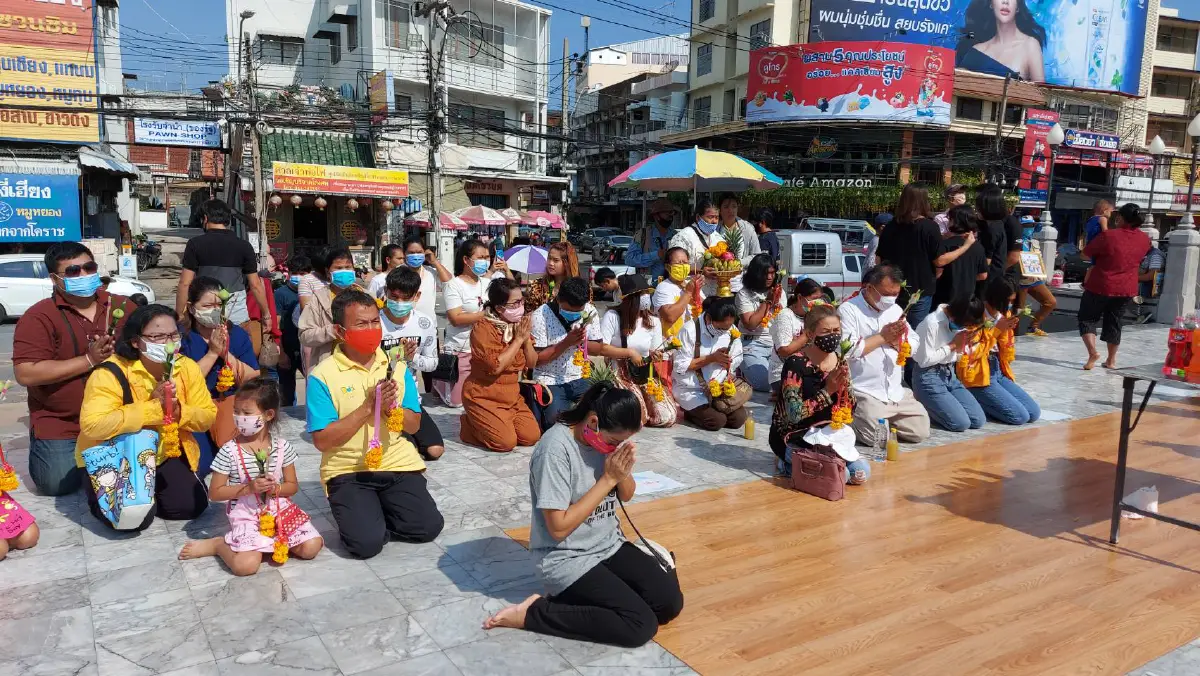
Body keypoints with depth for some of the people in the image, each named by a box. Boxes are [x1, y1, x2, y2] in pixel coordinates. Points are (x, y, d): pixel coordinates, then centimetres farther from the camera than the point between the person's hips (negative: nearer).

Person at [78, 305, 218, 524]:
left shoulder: (187, 367, -8)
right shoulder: (112, 373, -23)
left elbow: (208, 416, -5)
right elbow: (92, 425, -35)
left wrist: (178, 412, -27)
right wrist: (153, 407, -35)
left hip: (164, 454, 4)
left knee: (192, 506, -10)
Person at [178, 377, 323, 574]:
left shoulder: (282, 446, -2)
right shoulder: (229, 450, -8)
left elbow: (293, 486, 5)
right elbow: (214, 493, -5)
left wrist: (276, 488, -16)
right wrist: (248, 488, -18)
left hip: (279, 509, 3)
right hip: (246, 515, -3)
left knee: (312, 547, -15)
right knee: (246, 565, -26)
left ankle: (268, 541, 8)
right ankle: (218, 544, 5)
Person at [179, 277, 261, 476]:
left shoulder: (237, 334, 5)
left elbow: (254, 381, -4)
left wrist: (225, 353, -14)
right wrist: (212, 353, -15)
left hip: (233, 410, 2)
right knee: (198, 468, -20)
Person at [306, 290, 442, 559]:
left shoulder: (397, 366, 4)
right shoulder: (322, 375, -9)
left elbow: (414, 426, 5)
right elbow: (323, 440, -13)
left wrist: (391, 407, -16)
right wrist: (368, 407, -19)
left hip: (399, 465, 3)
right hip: (348, 471, -3)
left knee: (429, 527, -12)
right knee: (367, 542, -22)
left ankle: (383, 510, 17)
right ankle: (360, 512, 13)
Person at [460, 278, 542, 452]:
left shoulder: (519, 325, 3)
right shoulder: (483, 328, -18)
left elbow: (531, 363, 3)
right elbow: (496, 366, -27)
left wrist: (527, 339, -14)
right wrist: (518, 340, -22)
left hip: (512, 396, 7)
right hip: (484, 397, -7)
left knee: (532, 437, -3)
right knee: (506, 442, -17)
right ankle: (470, 425, 10)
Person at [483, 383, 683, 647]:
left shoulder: (609, 437, -2)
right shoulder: (556, 448, -24)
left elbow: (626, 495, 11)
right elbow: (559, 527, -23)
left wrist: (623, 474, -13)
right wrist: (608, 478, -22)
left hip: (611, 546, 7)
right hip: (567, 560, -7)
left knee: (670, 602, -7)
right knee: (641, 625, -19)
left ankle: (593, 595, 9)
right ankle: (533, 613, -8)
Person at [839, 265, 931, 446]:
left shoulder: (895, 309, 16)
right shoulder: (848, 310, -8)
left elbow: (914, 345, 16)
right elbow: (846, 349, -21)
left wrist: (897, 340, -7)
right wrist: (882, 336, -12)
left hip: (896, 392, 7)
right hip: (865, 394, -7)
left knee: (921, 432, 3)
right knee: (877, 438, -20)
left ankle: (886, 423, 25)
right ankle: (852, 422, 10)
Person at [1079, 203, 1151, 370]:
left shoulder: (1108, 235, -17)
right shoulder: (1144, 239, 0)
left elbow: (1086, 253, -7)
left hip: (1100, 287, -5)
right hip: (1126, 289, 5)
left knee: (1087, 318, 7)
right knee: (1114, 322, 16)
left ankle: (1092, 352, -12)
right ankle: (1111, 360, 21)